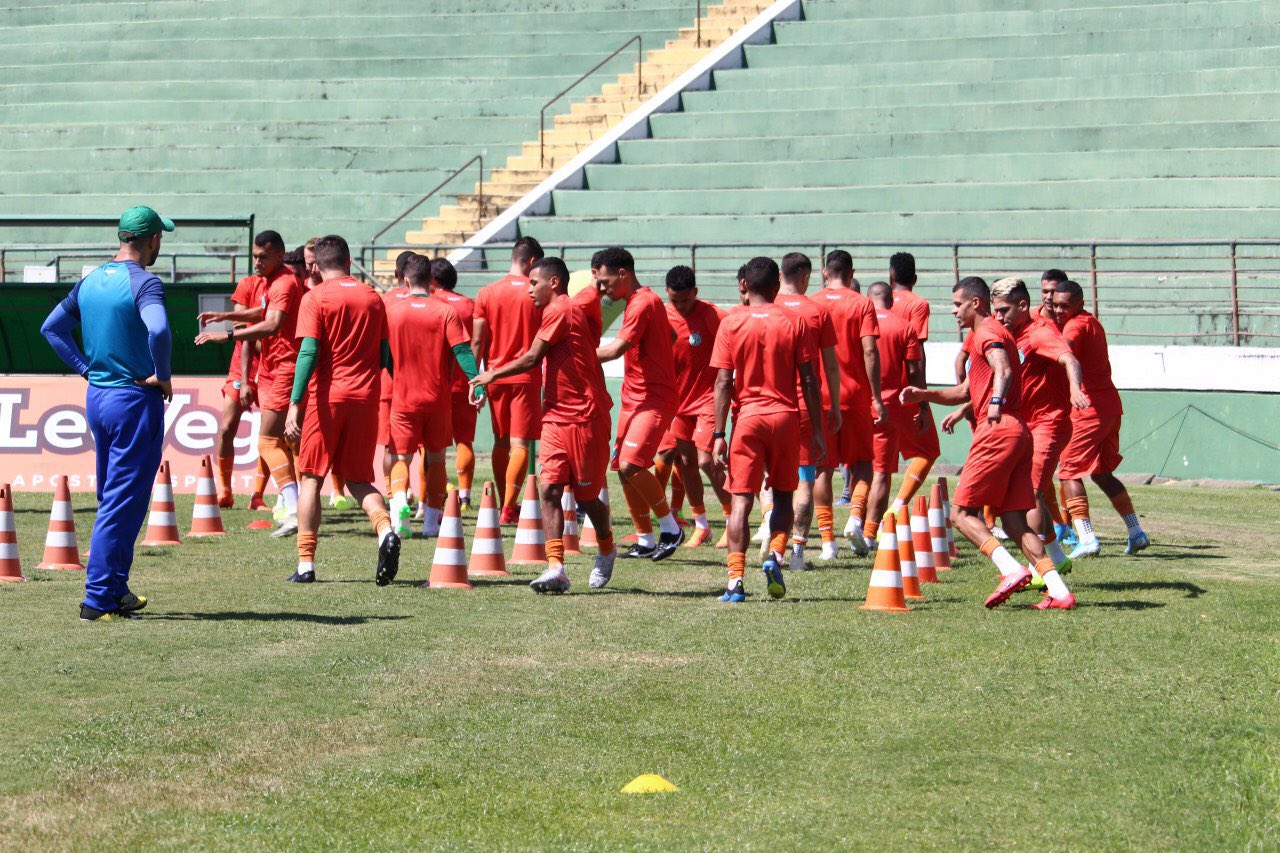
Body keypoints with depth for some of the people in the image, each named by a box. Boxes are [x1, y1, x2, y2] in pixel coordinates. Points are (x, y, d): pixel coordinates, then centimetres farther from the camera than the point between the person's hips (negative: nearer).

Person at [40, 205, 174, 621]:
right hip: (136, 400, -8)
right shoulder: (143, 282, -15)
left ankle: (116, 590, 26)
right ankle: (98, 599, -2)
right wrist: (162, 377, -18)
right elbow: (158, 330, -33)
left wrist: (87, 368, 12)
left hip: (96, 397, 8)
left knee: (111, 501, 18)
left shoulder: (90, 281, 8)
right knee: (124, 504, -2)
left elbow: (51, 327, 15)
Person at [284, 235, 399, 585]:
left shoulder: (315, 298, -4)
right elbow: (385, 354, 12)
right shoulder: (373, 297, 10)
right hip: (365, 397, 4)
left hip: (326, 396, -3)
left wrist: (295, 404, -16)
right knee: (359, 478, 12)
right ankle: (385, 528, -17)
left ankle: (306, 563, 2)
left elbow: (309, 353, -13)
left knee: (312, 477, 6)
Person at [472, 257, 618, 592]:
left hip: (584, 419, -9)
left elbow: (532, 359, -12)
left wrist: (493, 375, 1)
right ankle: (555, 568, -12)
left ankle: (607, 551, 30)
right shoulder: (572, 311, 16)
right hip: (556, 418, 9)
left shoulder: (559, 311, -12)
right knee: (550, 489, -6)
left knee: (587, 497, 5)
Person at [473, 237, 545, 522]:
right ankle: (509, 508, -13)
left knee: (500, 442, 15)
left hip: (495, 376, 3)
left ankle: (503, 505, 20)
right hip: (526, 378, -3)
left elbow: (477, 341, 1)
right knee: (520, 444, -4)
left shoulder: (486, 293, 2)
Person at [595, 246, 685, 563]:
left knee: (631, 464, -20)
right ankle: (645, 539, 15)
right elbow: (671, 335, 30)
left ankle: (671, 527, -5)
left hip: (654, 400, -10)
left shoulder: (641, 304, -17)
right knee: (624, 469, 6)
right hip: (633, 399, 10)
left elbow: (615, 349, -26)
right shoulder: (645, 300, 15)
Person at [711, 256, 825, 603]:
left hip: (747, 417, -1)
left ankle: (736, 580, -9)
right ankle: (775, 555, -5)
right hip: (786, 416, 1)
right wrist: (817, 430, 6)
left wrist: (719, 435, -4)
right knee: (783, 496, 17)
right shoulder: (794, 322, 2)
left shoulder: (731, 323, 0)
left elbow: (723, 383, -5)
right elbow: (809, 381, 0)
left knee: (741, 500, -1)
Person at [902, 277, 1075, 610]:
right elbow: (966, 392, 33)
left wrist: (996, 403, -38)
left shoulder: (987, 332, -3)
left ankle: (1012, 569, -20)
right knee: (1014, 521, 6)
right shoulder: (991, 333, 28)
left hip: (998, 431, -10)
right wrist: (924, 395, 22)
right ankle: (1059, 591, -5)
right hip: (1019, 432, 10)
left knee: (961, 512, -5)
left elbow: (1004, 370, -23)